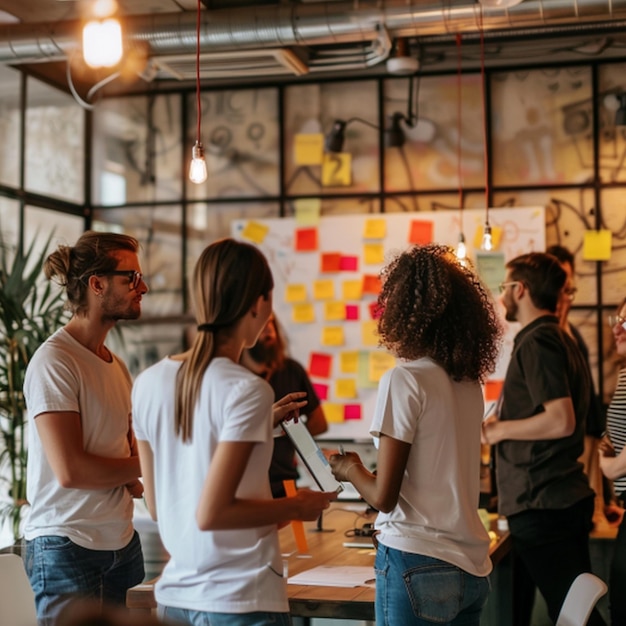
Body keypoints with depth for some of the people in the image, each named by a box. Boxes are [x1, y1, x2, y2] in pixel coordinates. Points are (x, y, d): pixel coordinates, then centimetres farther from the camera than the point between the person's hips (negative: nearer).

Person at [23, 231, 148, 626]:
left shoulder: (116, 366, 11)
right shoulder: (55, 361, -14)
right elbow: (70, 470, -20)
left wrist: (132, 479, -5)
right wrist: (142, 467, -7)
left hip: (123, 543, 8)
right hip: (68, 548, -8)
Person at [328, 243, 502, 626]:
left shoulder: (403, 380, -14)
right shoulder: (471, 382, 6)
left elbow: (383, 496, -14)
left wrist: (349, 468, 5)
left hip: (417, 565, -7)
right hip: (472, 568, 7)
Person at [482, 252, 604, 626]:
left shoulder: (537, 342, -14)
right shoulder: (564, 341, 17)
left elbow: (561, 421, -24)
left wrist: (499, 429, -12)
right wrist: (505, 424, 19)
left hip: (542, 507, -10)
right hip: (565, 499, 10)